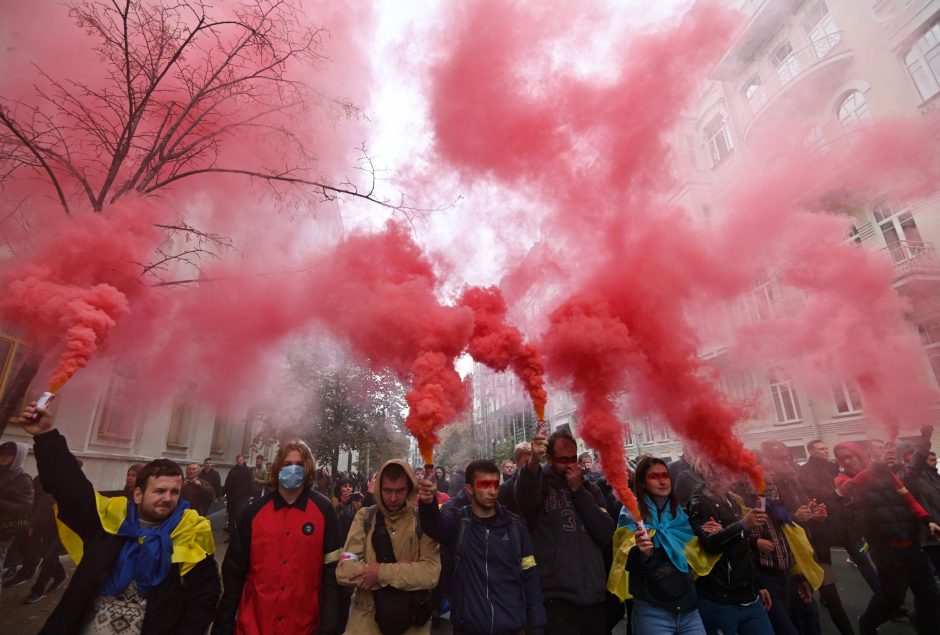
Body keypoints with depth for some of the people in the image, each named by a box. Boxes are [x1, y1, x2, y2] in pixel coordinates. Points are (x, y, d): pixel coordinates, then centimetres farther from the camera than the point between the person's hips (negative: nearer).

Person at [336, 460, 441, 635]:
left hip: (412, 620, 0)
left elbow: (431, 573, -18)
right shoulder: (364, 517, -4)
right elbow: (344, 571, -13)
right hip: (367, 617, 0)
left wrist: (381, 573, -22)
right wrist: (399, 569, -18)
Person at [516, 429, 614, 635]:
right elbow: (525, 498, -29)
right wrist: (533, 461, -48)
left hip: (596, 599, 4)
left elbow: (607, 535, -2)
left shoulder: (590, 489, 10)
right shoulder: (540, 484, -4)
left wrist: (578, 490, -9)